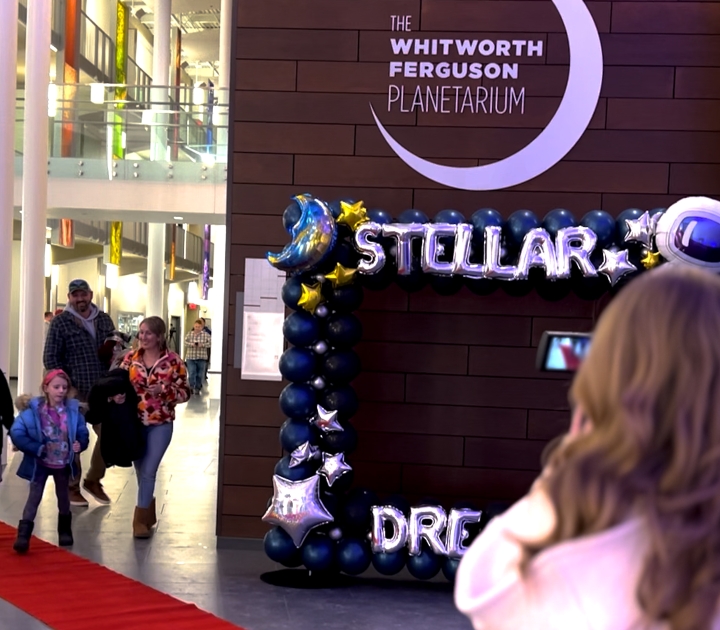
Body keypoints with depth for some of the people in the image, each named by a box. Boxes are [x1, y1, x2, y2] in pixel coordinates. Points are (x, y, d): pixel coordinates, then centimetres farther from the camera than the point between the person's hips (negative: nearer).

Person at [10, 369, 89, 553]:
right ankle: (23, 535, 0)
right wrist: (36, 449, -24)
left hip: (64, 463, 3)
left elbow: (82, 433, -2)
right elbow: (16, 433, -21)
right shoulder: (33, 409, -19)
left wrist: (80, 444, -23)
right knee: (34, 498, -2)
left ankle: (65, 531, 37)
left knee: (64, 498, 19)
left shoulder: (73, 409, -12)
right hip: (40, 463, -3)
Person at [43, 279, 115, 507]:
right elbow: (50, 358, -6)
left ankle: (93, 480, 26)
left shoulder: (104, 320, 8)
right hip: (74, 392, -4)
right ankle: (72, 487, 19)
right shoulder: (60, 322, -5)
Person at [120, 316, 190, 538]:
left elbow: (185, 393, -3)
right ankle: (148, 513, 31)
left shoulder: (173, 361, -6)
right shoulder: (130, 358, 3)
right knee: (141, 471, 13)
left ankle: (141, 519, 2)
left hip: (160, 424, -3)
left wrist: (164, 390, -20)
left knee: (148, 471, -7)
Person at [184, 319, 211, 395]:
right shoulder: (189, 334, 5)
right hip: (190, 357, 0)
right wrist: (192, 344, -21)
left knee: (200, 375, 6)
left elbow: (210, 343, -5)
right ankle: (192, 387, -2)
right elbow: (185, 342, -3)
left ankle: (197, 388, 18)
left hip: (202, 358, 0)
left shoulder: (206, 335, 2)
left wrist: (202, 345, -21)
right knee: (191, 373, -10)